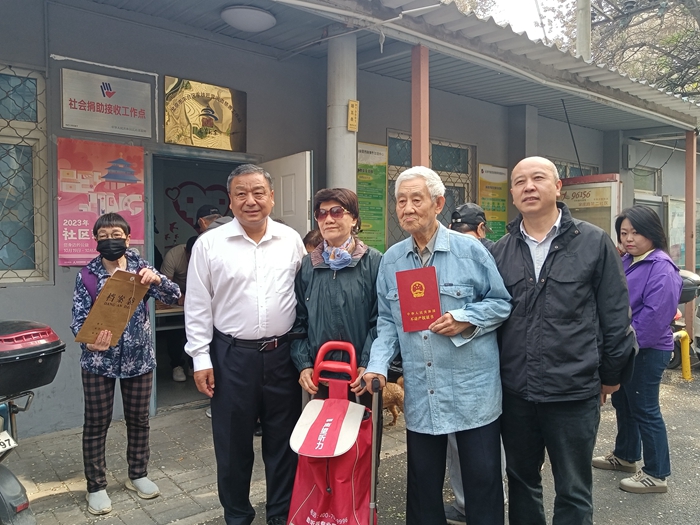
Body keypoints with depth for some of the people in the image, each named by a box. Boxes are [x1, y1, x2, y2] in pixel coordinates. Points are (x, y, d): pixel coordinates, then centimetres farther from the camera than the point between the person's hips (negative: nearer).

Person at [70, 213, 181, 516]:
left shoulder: (141, 268, -2)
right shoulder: (86, 276, -6)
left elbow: (174, 297, -10)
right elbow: (79, 319, -10)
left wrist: (156, 279, -30)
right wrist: (90, 341, -30)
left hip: (139, 358, 2)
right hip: (99, 361, -1)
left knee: (138, 419, 14)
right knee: (96, 424, 8)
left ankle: (138, 475, 33)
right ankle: (96, 487, 24)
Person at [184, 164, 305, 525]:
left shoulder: (291, 240, 3)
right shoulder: (209, 244, -3)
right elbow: (197, 306, -1)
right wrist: (201, 359, -4)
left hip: (283, 354, 2)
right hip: (231, 355, -1)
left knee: (283, 439, 13)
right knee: (233, 441, 12)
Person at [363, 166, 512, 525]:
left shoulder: (470, 250, -6)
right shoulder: (391, 260, 6)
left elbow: (502, 303, 0)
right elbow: (387, 322, 8)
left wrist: (466, 320, -17)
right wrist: (378, 366, -5)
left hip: (473, 390, -3)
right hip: (419, 394, 4)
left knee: (482, 480, 10)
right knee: (423, 483, 17)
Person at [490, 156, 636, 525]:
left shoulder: (594, 242, -5)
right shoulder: (499, 252, 3)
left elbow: (615, 315, -1)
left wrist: (611, 374, 2)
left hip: (574, 391, -2)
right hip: (514, 392, 3)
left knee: (573, 491, 13)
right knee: (521, 480, 19)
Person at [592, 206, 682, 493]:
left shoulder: (661, 268, -19)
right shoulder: (628, 262, 9)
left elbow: (654, 317, -25)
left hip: (646, 351, -9)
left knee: (644, 410, 1)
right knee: (623, 403, 20)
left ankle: (656, 474, 16)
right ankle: (625, 455, 37)